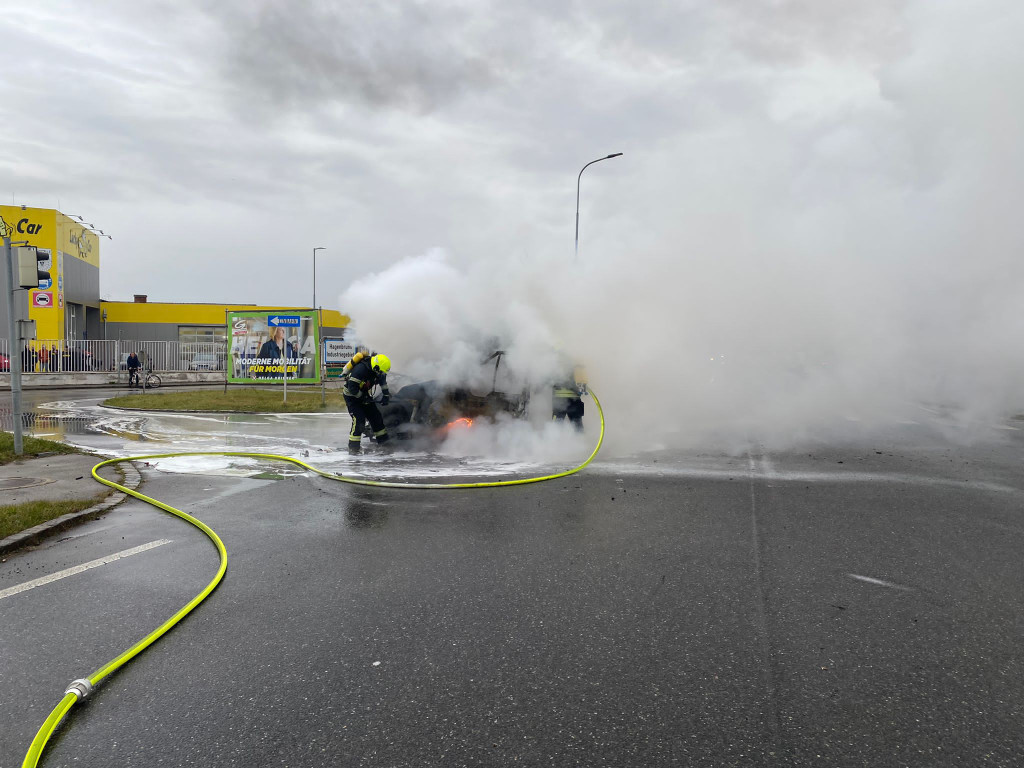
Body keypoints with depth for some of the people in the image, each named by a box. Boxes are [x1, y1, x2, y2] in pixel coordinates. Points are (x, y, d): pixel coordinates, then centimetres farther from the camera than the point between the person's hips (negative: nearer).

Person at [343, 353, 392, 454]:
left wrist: (386, 394, 6)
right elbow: (352, 388, -32)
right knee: (359, 420, -18)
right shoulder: (360, 369, -34)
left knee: (375, 416, 7)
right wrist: (364, 398, -22)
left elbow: (382, 379, 12)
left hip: (363, 394, 8)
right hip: (352, 396, -8)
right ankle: (353, 447, -12)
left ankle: (383, 441, 20)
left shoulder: (375, 369, -9)